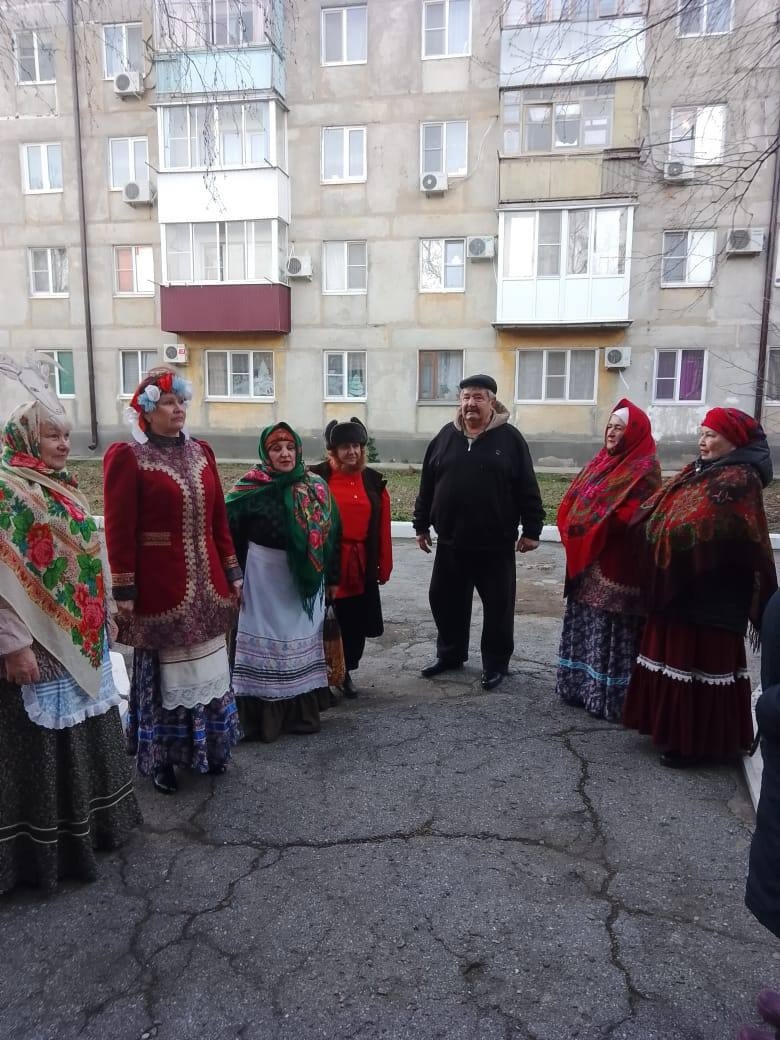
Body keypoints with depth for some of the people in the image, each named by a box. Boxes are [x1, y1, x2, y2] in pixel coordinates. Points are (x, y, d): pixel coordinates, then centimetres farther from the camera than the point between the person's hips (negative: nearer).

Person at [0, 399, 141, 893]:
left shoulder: (64, 488, 11)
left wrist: (99, 618, 17)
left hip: (80, 640, 9)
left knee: (86, 737, 19)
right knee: (44, 746, 3)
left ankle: (90, 820, 36)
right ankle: (46, 847, 18)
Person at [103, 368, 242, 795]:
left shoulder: (201, 452, 7)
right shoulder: (126, 457, -9)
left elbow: (218, 518, 10)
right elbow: (119, 531, -11)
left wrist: (232, 572, 10)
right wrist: (124, 590, -12)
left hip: (205, 582, 6)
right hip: (160, 585, -5)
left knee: (207, 666, 15)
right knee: (164, 670, 7)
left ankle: (209, 748, 33)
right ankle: (160, 758, 25)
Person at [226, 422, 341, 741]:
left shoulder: (317, 487, 2)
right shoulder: (250, 489, -8)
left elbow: (330, 534, 7)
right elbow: (228, 532, -8)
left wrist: (332, 577, 7)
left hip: (305, 580, 4)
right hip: (264, 578, -4)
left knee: (301, 640, 14)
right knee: (263, 642, 2)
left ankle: (302, 712, 27)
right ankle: (260, 716, 12)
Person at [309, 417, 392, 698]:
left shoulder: (374, 481, 6)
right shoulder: (316, 477, -4)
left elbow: (382, 528, 7)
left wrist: (384, 565, 5)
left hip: (361, 565, 3)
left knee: (356, 624, 10)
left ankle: (346, 673, 29)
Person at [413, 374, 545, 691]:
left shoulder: (510, 438, -4)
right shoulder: (445, 436, 6)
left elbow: (527, 488, -3)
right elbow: (427, 485, 10)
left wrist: (531, 529, -6)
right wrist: (421, 525, 11)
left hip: (496, 544, -3)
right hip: (451, 542, 4)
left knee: (498, 605, 8)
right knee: (446, 601, 14)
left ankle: (496, 663, 24)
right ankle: (450, 654, 33)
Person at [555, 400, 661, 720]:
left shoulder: (644, 469, -10)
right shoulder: (602, 461, 14)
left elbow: (633, 516, -21)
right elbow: (572, 502, 14)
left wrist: (592, 529, -17)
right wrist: (573, 529, -3)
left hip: (616, 564, -8)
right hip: (586, 559, 8)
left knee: (611, 631, -1)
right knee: (585, 624, 15)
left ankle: (611, 697, 9)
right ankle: (580, 684, 27)